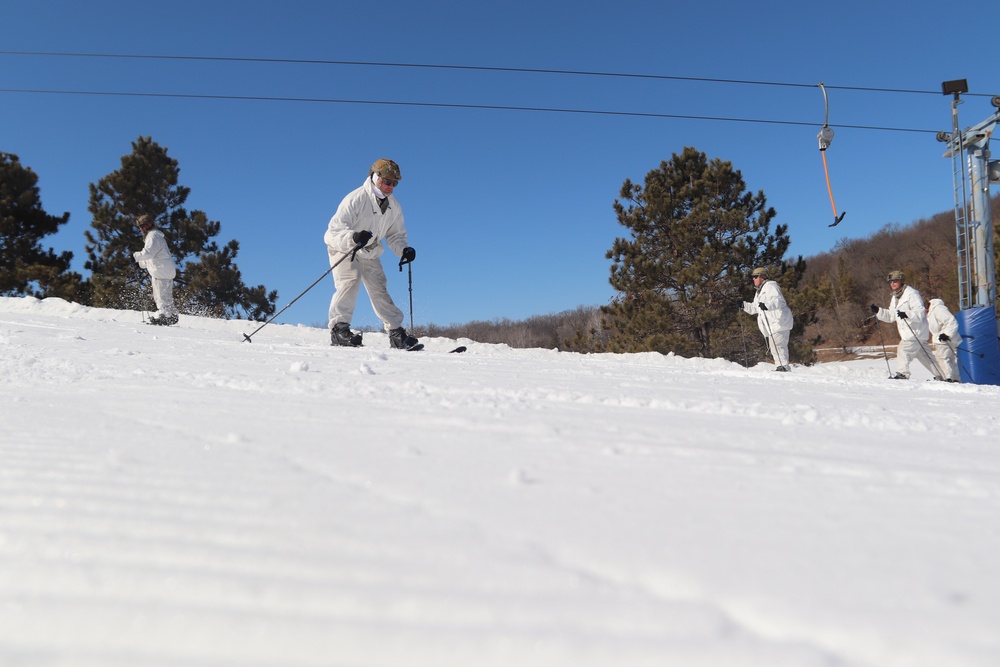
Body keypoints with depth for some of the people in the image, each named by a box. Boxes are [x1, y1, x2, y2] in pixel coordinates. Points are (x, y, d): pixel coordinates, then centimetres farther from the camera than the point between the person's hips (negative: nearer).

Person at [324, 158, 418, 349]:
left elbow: (395, 235, 6)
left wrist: (404, 249, -16)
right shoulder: (356, 199, -25)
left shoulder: (394, 206, -5)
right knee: (350, 280, -27)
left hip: (369, 253, 6)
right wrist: (353, 237, -52)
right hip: (343, 249, -5)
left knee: (379, 289, 2)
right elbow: (335, 229, -31)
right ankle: (339, 327, -27)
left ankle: (396, 333, 5)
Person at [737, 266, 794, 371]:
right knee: (773, 348, 7)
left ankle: (784, 367, -19)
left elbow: (778, 300, -21)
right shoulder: (759, 291, 25)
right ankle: (780, 367, 9)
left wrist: (767, 305, -38)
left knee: (778, 346, -17)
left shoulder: (770, 286, -5)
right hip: (770, 326, 10)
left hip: (779, 323, -10)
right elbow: (754, 308, 29)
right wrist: (743, 305, 13)